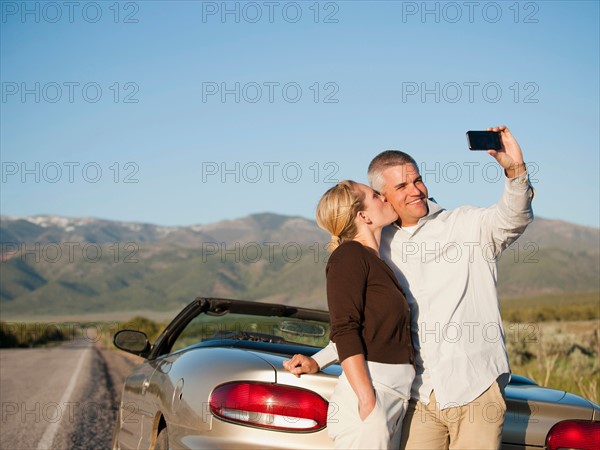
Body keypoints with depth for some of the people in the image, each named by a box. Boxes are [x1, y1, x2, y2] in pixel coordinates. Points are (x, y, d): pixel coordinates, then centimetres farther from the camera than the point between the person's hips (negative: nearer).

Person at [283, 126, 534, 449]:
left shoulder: (466, 226, 1)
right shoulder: (380, 249, 12)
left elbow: (514, 219, -19)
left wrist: (515, 170, -38)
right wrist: (317, 362, 12)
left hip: (476, 389, -3)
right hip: (420, 395, 3)